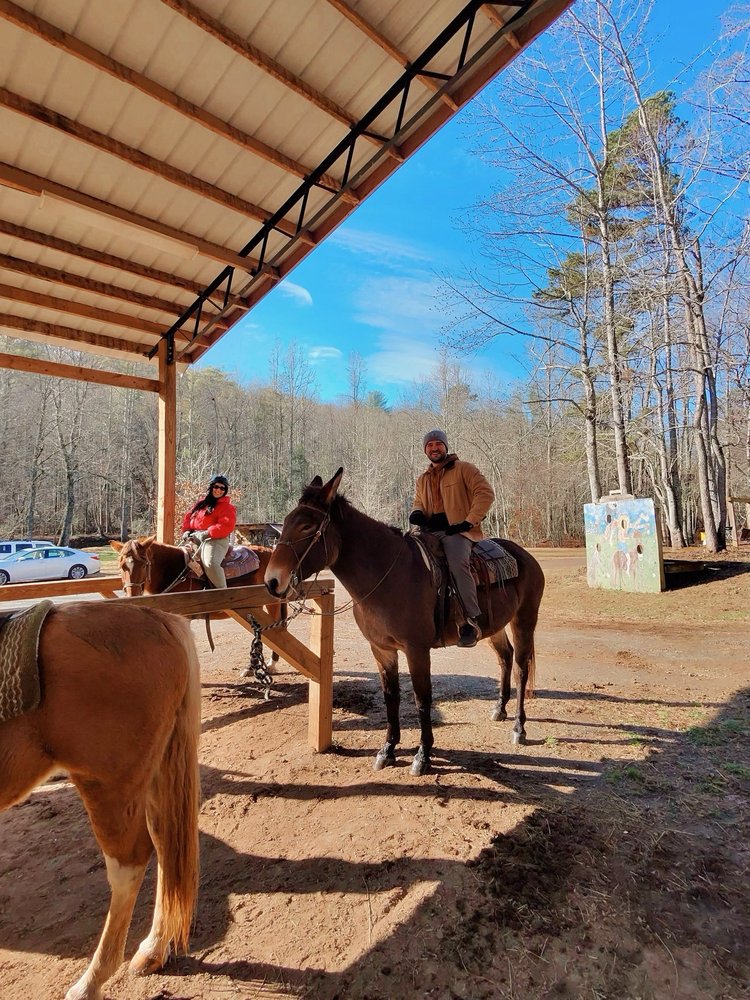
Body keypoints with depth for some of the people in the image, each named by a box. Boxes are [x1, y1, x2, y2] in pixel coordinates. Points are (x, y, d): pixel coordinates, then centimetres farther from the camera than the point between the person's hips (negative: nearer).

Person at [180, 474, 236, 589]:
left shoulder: (227, 507, -1)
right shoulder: (201, 502, 20)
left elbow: (226, 526, -15)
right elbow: (188, 517, 23)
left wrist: (207, 533, -19)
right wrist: (187, 531, 4)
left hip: (215, 539, -8)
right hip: (194, 537, 8)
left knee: (210, 563, -32)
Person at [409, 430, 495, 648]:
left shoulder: (464, 469, 6)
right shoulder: (422, 480, 24)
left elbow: (485, 493, -4)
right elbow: (418, 502, 32)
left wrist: (468, 522, -12)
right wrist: (416, 513, 5)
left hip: (457, 530, -6)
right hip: (430, 530, 6)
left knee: (457, 562, -34)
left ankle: (471, 620, -26)